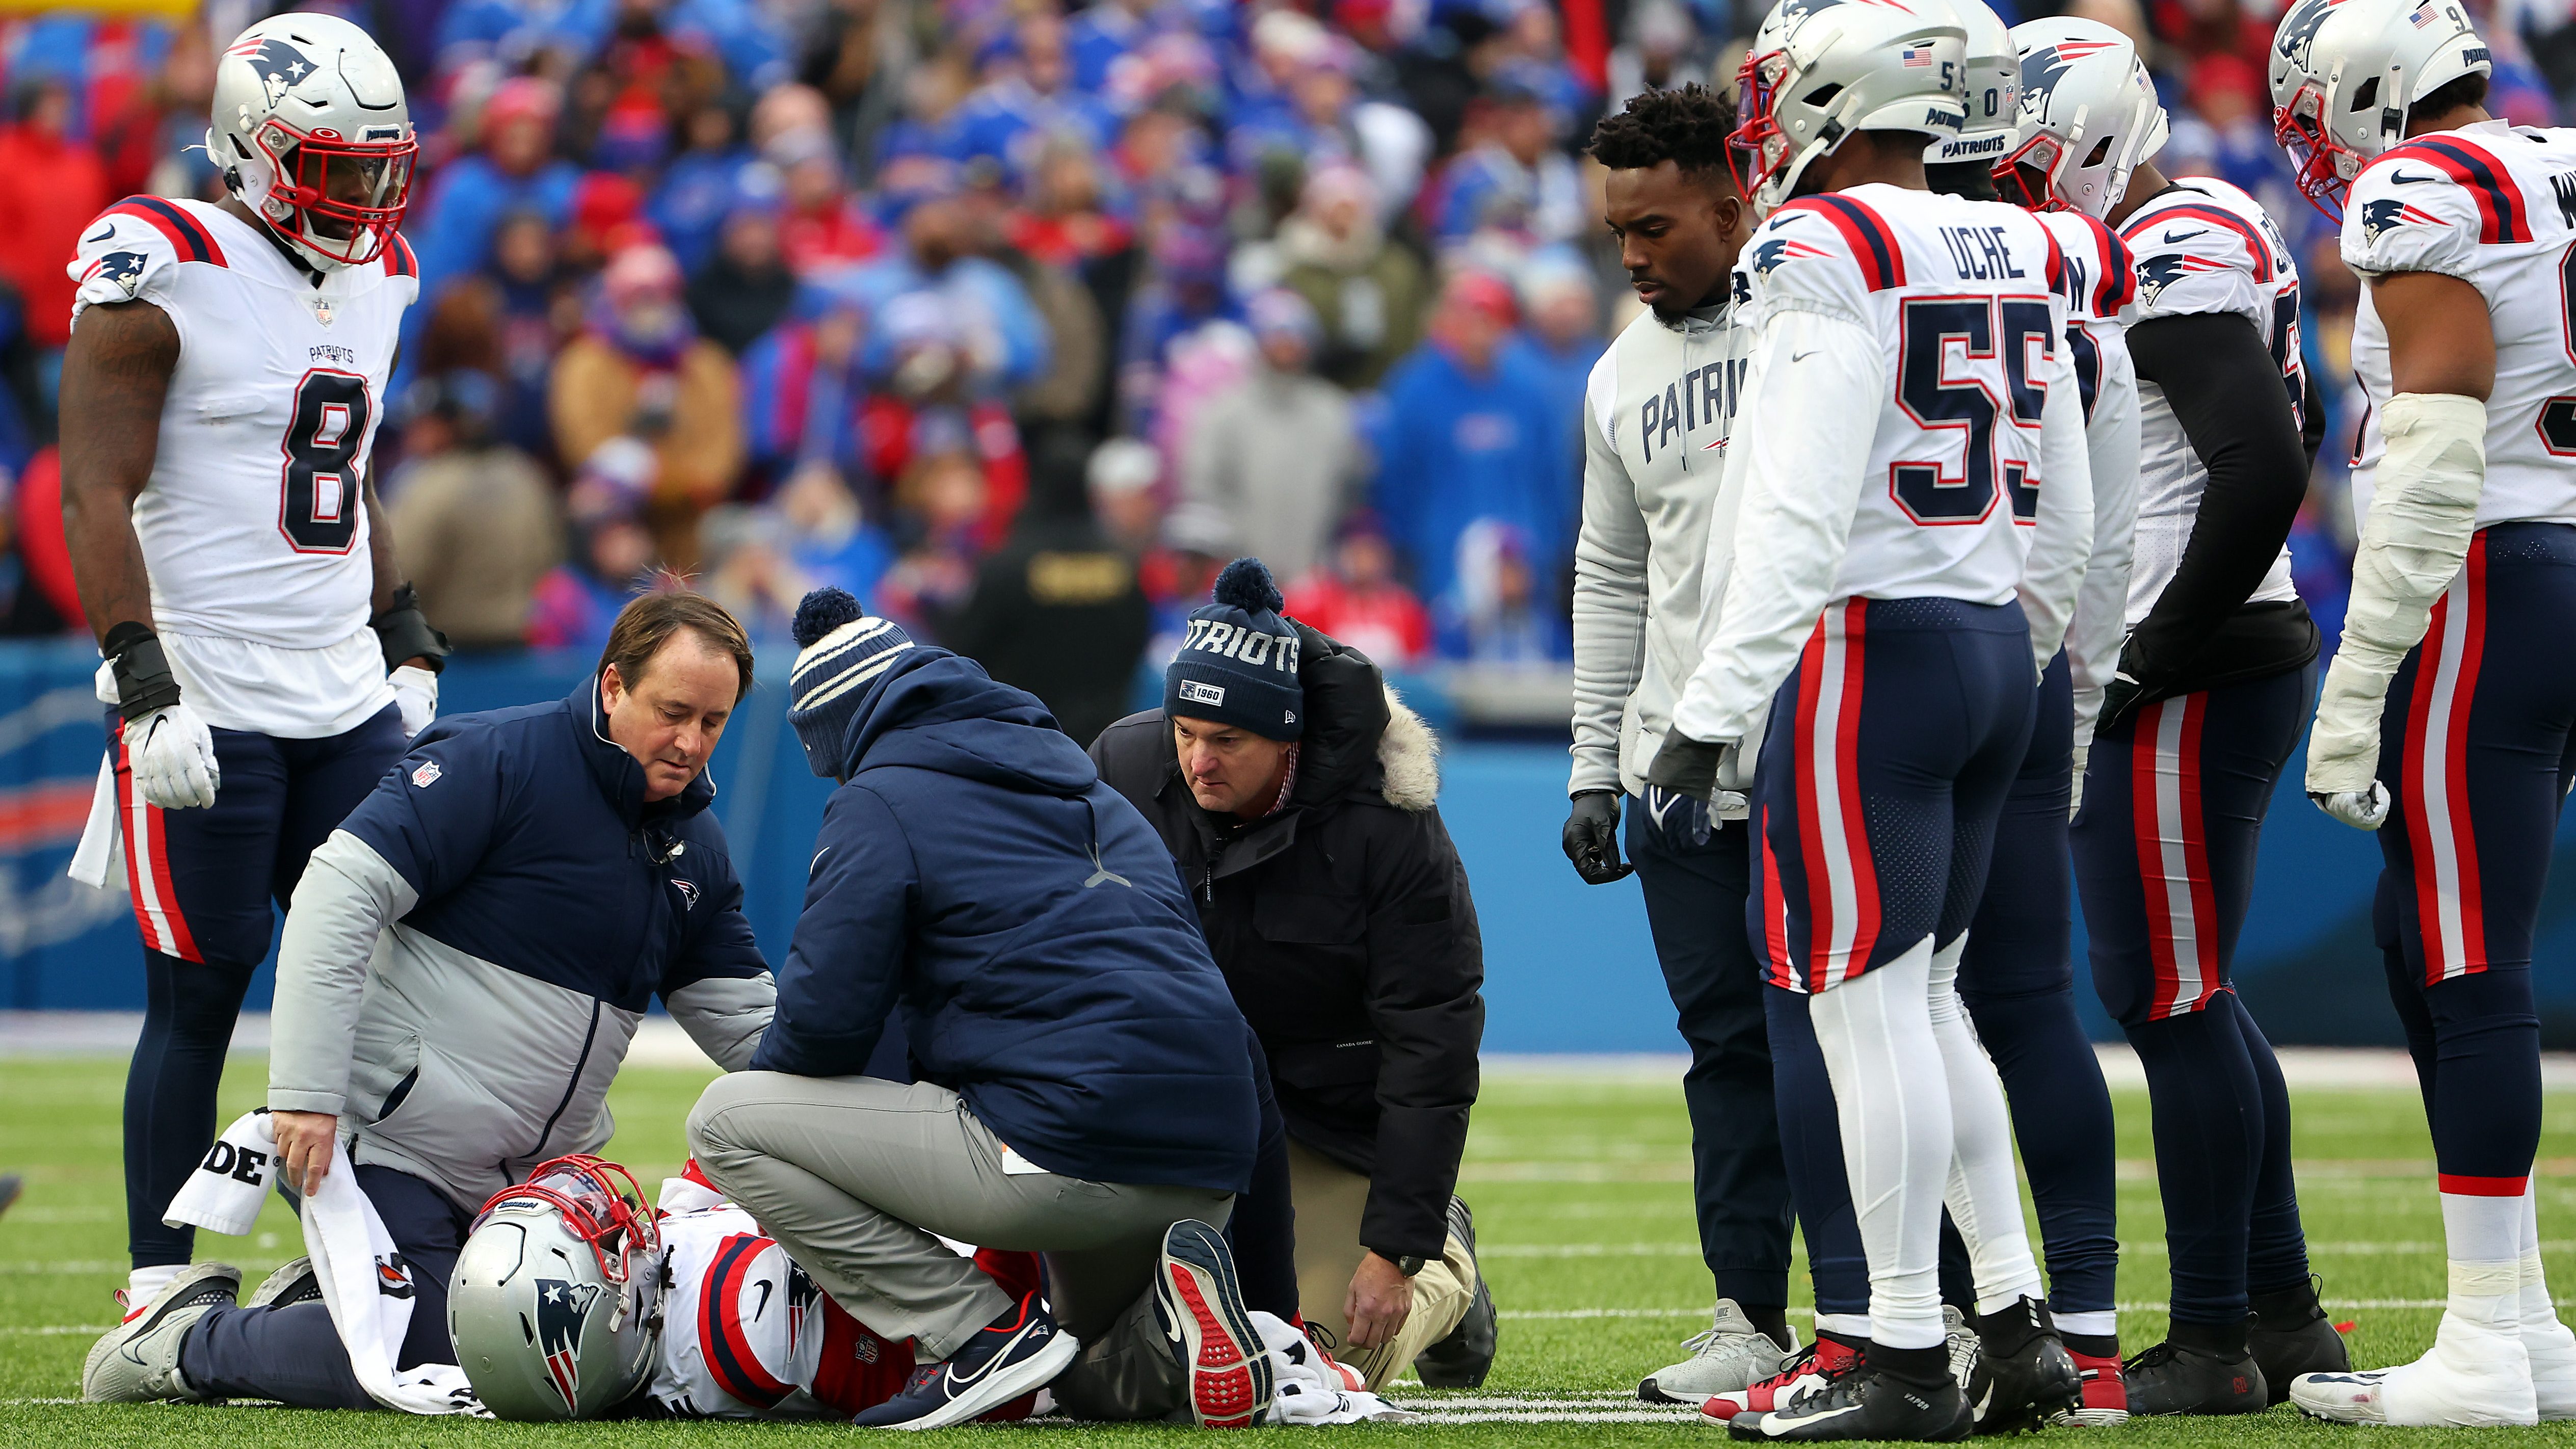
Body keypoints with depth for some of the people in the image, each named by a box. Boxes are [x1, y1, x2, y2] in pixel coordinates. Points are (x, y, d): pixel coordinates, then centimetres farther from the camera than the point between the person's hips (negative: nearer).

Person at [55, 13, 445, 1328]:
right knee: (197, 996, -3)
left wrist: (409, 650, 20)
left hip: (345, 699, 7)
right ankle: (159, 1303, 5)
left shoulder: (374, 279, 13)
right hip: (207, 708, -7)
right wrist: (145, 688, -19)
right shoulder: (165, 270, -10)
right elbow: (96, 494, -13)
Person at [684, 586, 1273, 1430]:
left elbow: (826, 1020, -4)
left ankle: (983, 1331, -5)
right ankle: (1171, 1335, -3)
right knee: (1097, 1383, 34)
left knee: (726, 1123, 3)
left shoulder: (880, 805, 2)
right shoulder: (1083, 784, 25)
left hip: (1067, 1154, -8)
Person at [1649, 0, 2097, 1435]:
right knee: (1923, 997, 16)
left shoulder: (1828, 252, -12)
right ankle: (2019, 1329, 14)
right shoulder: (2022, 257, 12)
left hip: (1872, 654, -8)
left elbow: (1802, 518, -19)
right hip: (1998, 645, 8)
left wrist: (1716, 709, -18)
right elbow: (2064, 522, 17)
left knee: (1869, 1007, -4)